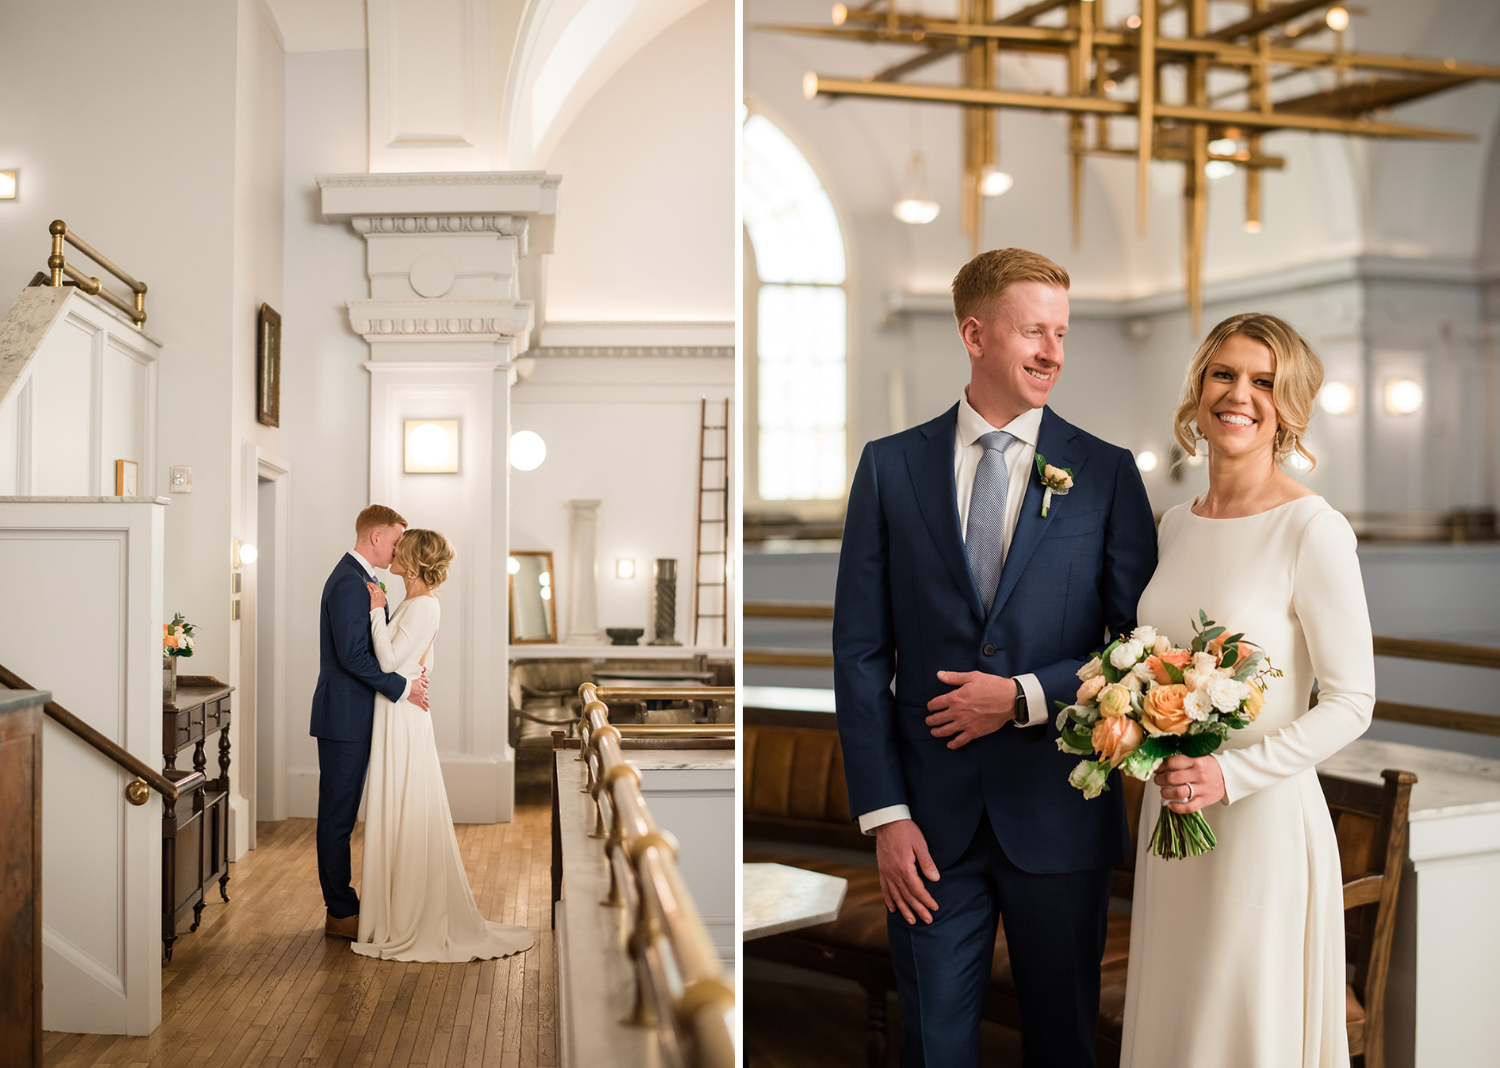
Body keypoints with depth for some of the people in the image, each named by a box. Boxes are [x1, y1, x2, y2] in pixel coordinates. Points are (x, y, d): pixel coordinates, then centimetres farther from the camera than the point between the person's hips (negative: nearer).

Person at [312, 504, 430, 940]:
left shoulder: (356, 578, 17)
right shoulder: (350, 583, -17)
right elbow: (353, 655, -23)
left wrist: (405, 677, 10)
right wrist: (403, 686, -17)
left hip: (352, 717, 10)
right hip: (345, 719, -10)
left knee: (340, 814, 14)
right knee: (338, 815, -2)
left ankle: (343, 905, 21)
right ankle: (341, 913, 6)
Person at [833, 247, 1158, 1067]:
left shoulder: (1106, 472, 0)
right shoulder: (891, 467, 1)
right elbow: (860, 650, -1)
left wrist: (1024, 696, -14)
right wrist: (883, 813, -6)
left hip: (1058, 816, 0)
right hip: (931, 820, 0)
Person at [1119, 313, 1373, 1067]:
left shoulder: (1313, 530, -13)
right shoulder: (1176, 525, 7)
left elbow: (1350, 703, -12)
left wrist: (1230, 774, -20)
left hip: (1264, 818, -6)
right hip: (1171, 815, 6)